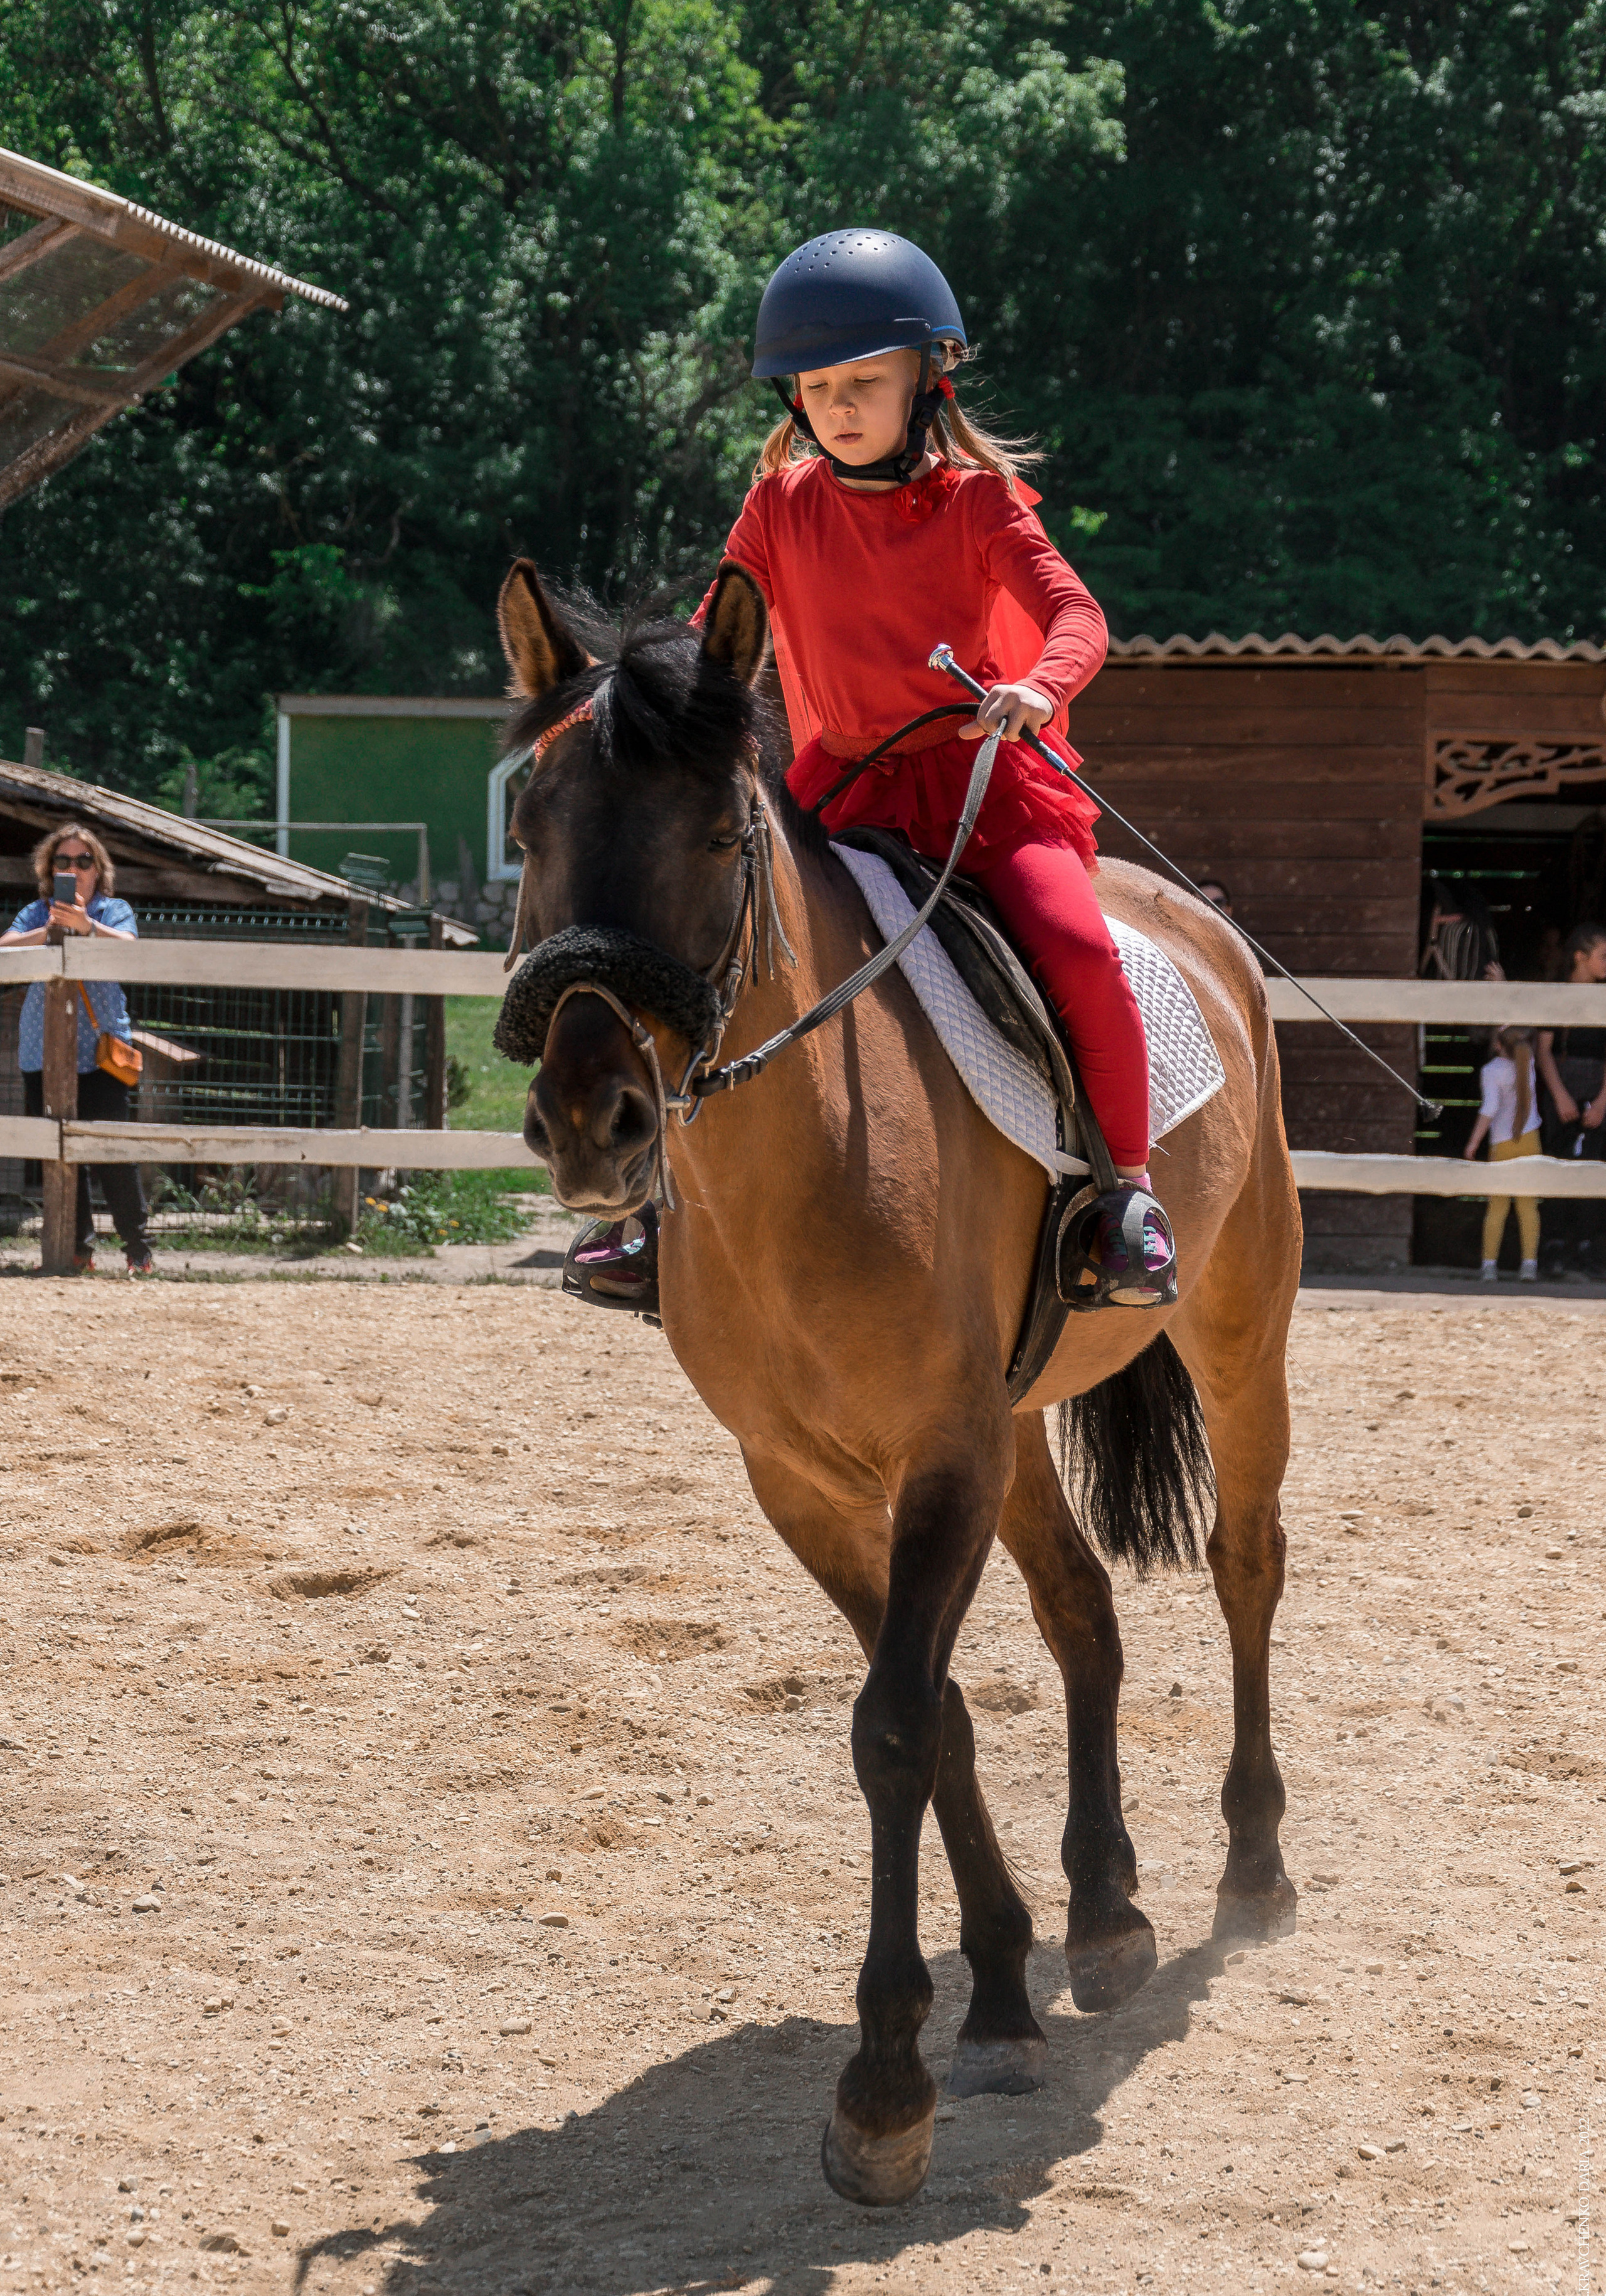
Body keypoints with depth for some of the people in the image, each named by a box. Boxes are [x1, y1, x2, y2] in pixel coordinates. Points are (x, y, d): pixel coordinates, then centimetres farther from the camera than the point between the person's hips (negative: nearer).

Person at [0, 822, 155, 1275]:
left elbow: (128, 947, -13)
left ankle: (138, 1250, 0)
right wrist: (48, 930, -24)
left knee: (113, 1153, -9)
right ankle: (79, 1250, 8)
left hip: (101, 1050, -2)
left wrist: (86, 926, -32)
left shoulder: (114, 911, 8)